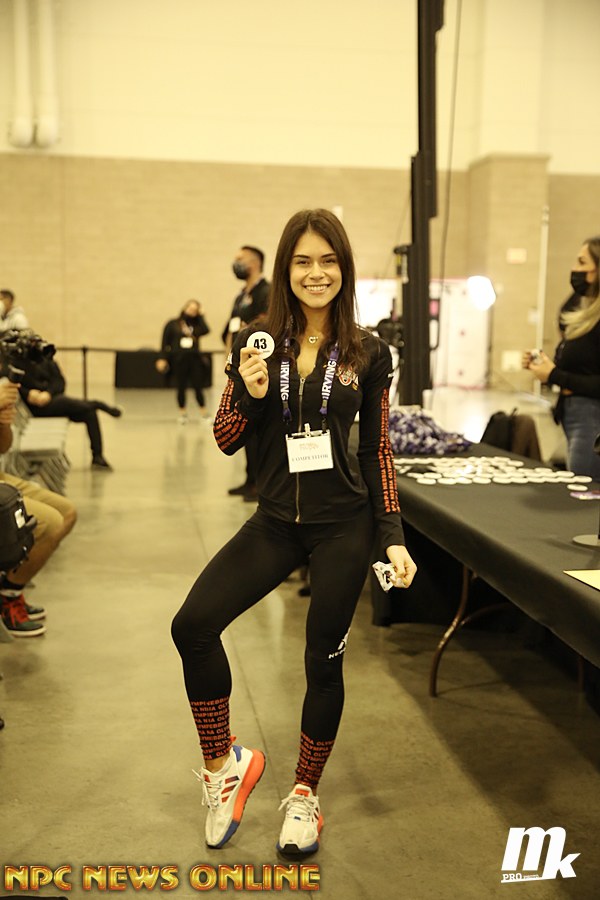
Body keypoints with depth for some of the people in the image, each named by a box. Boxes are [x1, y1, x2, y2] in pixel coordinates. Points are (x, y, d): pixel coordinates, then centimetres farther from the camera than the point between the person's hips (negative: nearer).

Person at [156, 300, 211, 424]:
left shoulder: (196, 324, 12)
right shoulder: (172, 324, 6)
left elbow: (206, 330, -9)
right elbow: (165, 342, 4)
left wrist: (200, 316, 1)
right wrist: (163, 358, -4)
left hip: (194, 359, 1)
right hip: (179, 359, -1)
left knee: (198, 388, -2)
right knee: (181, 388, 5)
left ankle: (204, 414, 6)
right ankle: (183, 413, 19)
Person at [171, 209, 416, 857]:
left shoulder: (368, 354, -1)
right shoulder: (254, 345, 1)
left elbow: (378, 451, 3)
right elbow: (225, 440, 3)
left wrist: (393, 536, -3)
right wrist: (251, 394, -17)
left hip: (344, 525, -1)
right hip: (275, 522, 2)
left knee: (323, 660, 7)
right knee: (193, 626, -13)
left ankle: (304, 794, 30)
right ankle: (222, 764, 11)